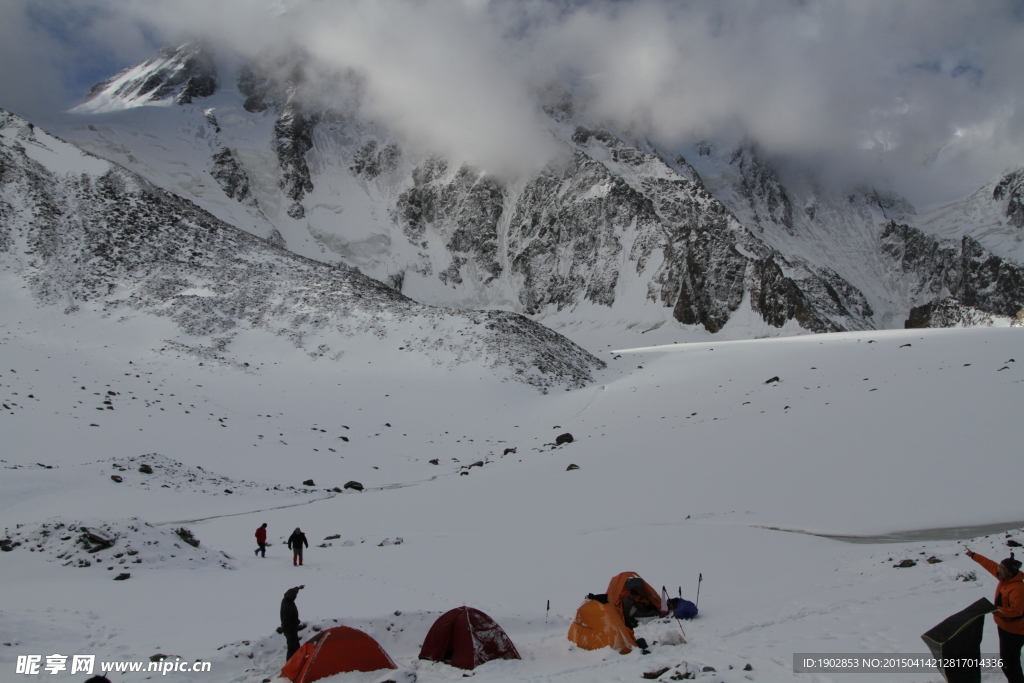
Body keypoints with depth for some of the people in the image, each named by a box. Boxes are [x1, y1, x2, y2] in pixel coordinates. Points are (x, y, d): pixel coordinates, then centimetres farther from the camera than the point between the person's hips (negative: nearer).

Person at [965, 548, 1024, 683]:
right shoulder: (1006, 578, -1)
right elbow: (990, 565, 12)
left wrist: (995, 610, -34)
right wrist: (973, 555, 19)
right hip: (1005, 626, 10)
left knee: (1008, 663, -8)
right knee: (1010, 660, 22)